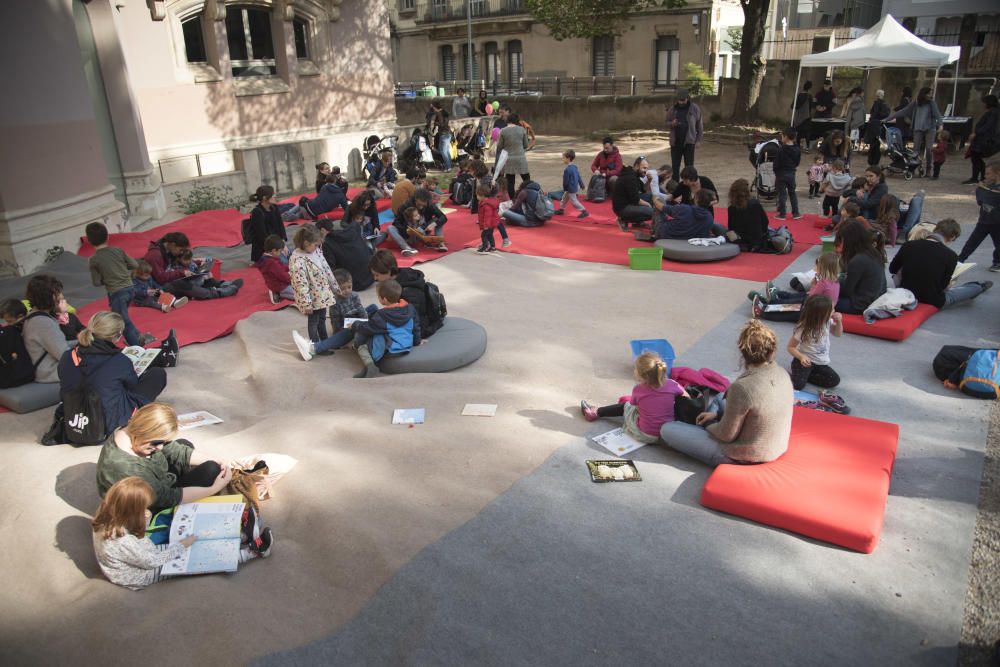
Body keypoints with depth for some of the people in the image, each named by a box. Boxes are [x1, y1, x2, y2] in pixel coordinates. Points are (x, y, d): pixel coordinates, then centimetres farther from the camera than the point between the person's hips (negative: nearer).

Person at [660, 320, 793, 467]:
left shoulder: (742, 388, -33)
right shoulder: (782, 374, -9)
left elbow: (727, 435, -21)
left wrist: (707, 426, 1)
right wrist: (717, 414, 9)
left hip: (742, 458, -8)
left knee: (667, 429, -1)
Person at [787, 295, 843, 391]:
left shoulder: (827, 322, -7)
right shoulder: (803, 329, -23)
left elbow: (838, 334, 14)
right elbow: (791, 347, -15)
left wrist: (838, 322, -7)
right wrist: (801, 357, -34)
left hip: (821, 363, 6)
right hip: (806, 360, -6)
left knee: (835, 380, -10)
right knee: (798, 385, -25)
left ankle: (805, 375, 3)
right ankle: (789, 375, 9)